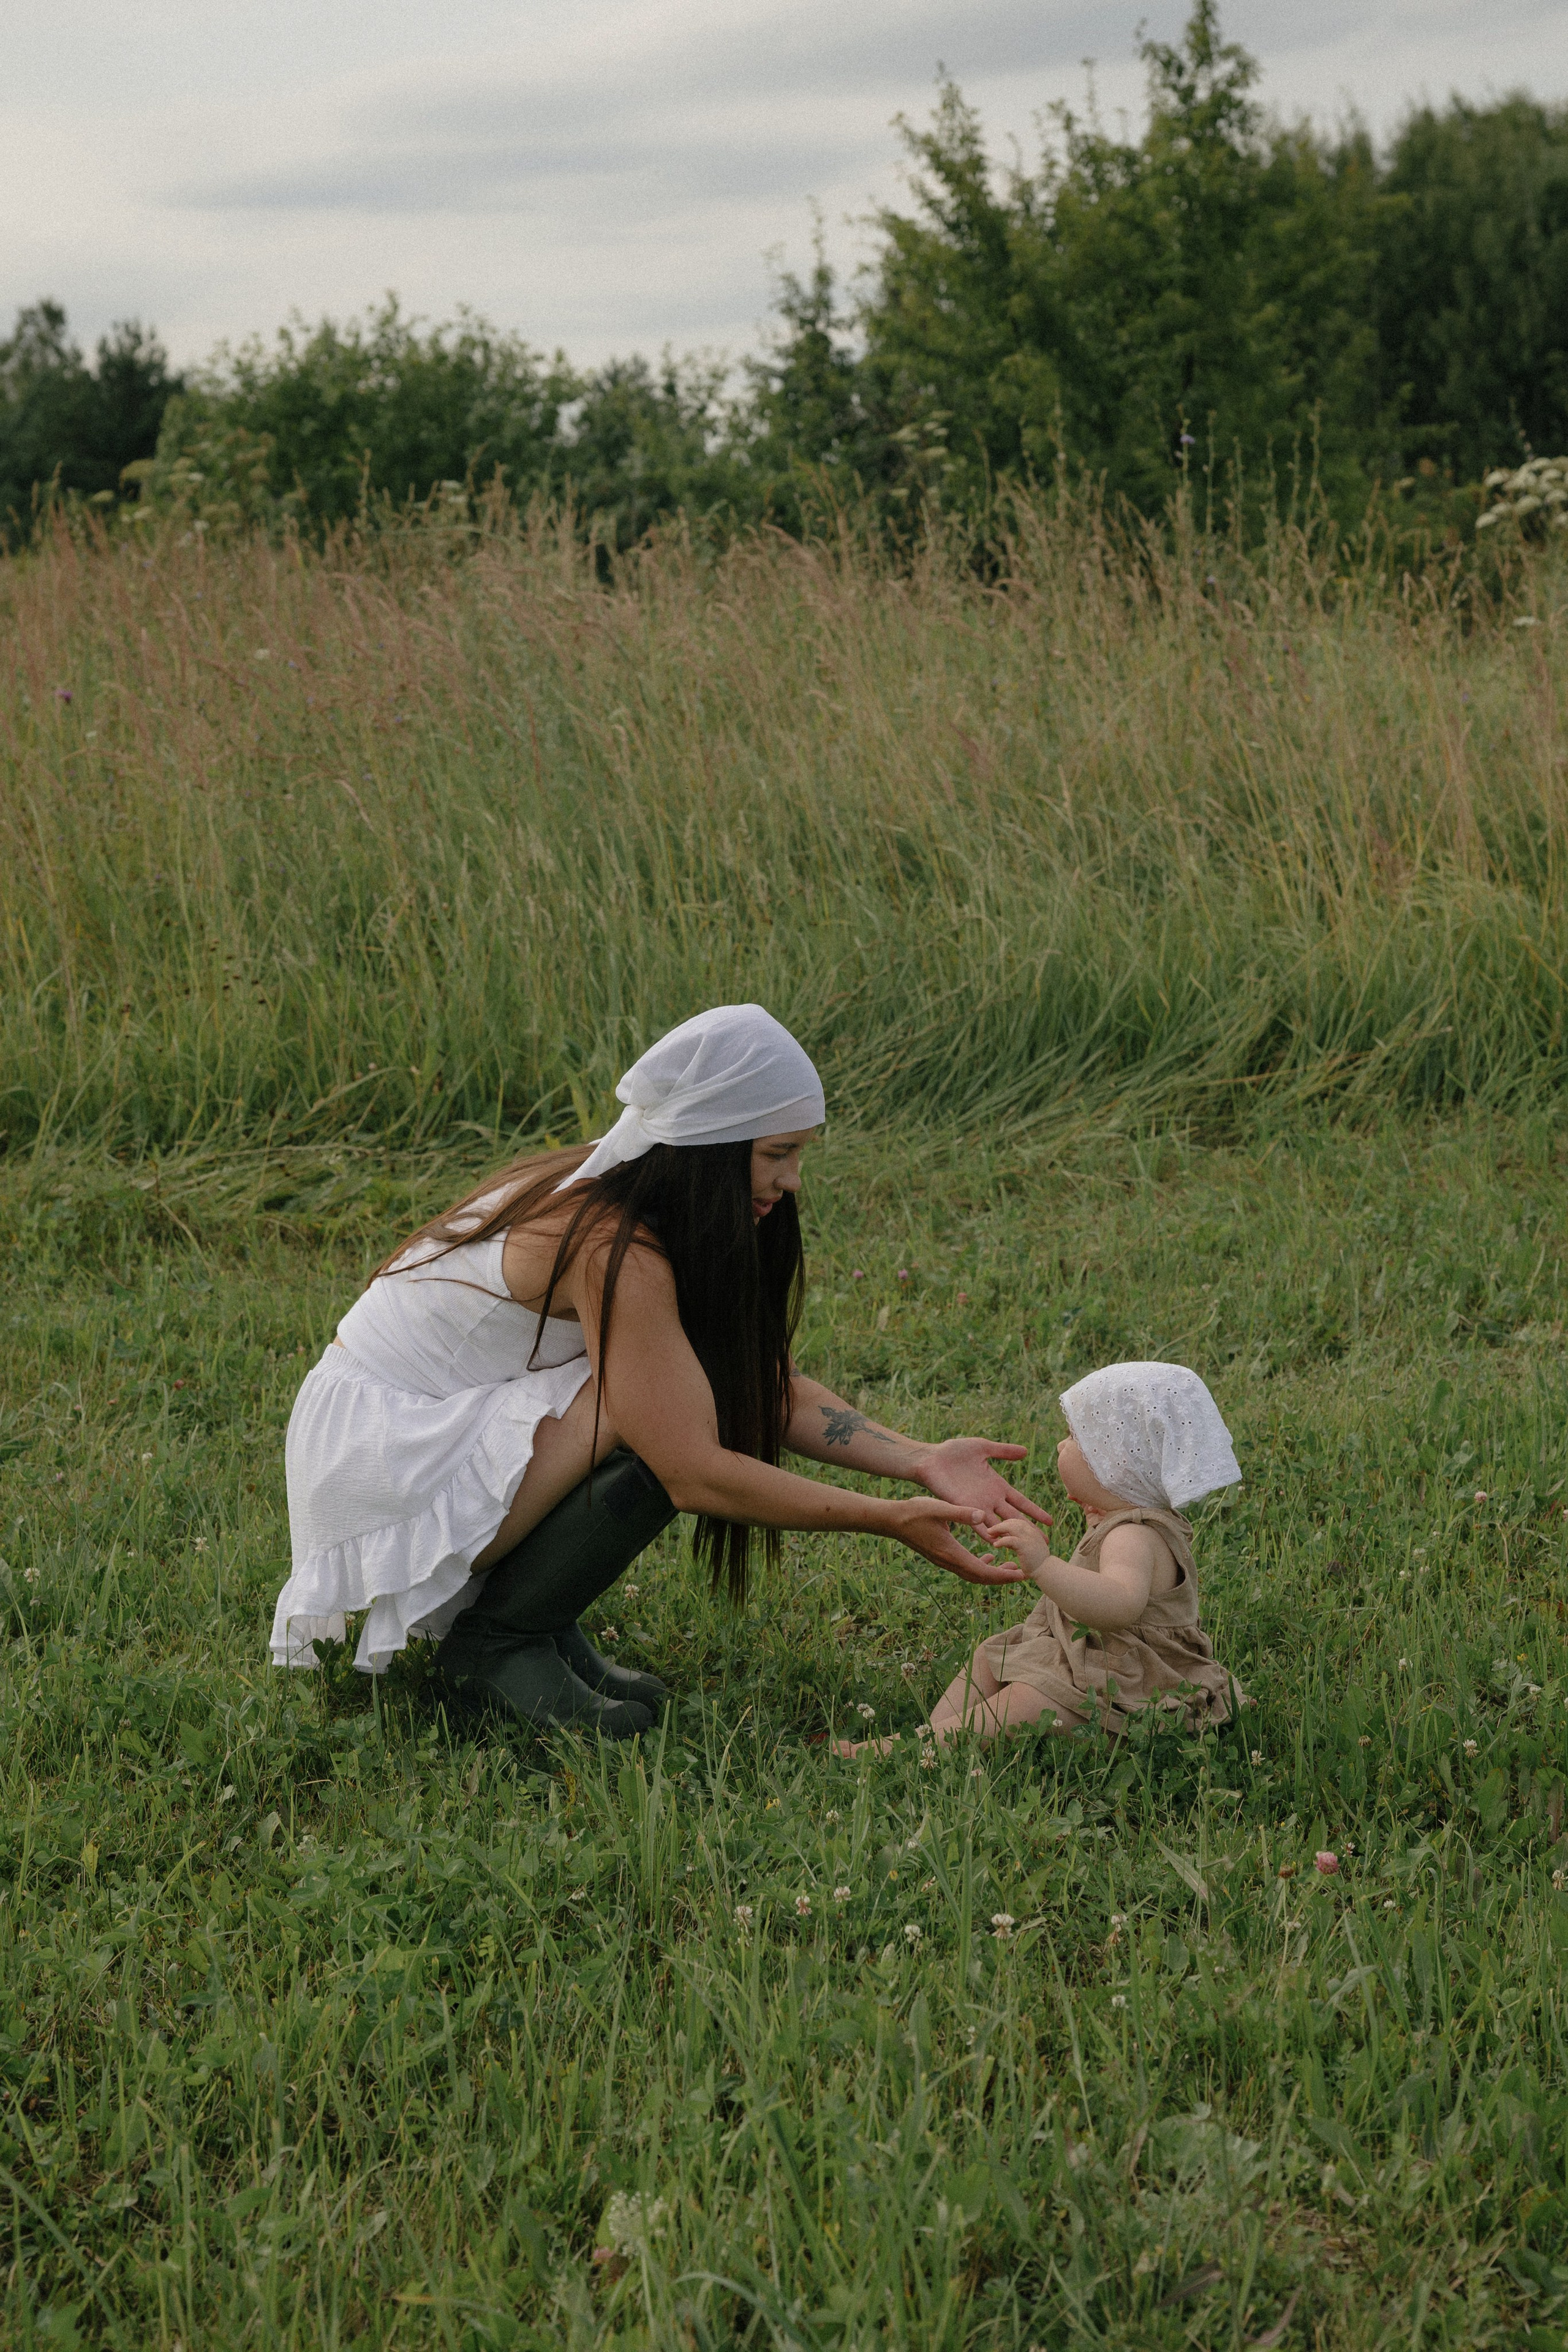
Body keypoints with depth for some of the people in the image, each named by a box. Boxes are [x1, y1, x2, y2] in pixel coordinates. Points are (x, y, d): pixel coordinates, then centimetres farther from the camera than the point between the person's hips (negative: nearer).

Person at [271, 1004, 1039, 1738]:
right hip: (378, 1455, -9)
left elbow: (768, 1387, 3)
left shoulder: (629, 1207, 2)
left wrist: (919, 1461, -8)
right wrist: (891, 1521, -24)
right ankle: (495, 1642, -8)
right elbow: (694, 1473, -29)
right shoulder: (613, 1249, -26)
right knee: (663, 1427, -25)